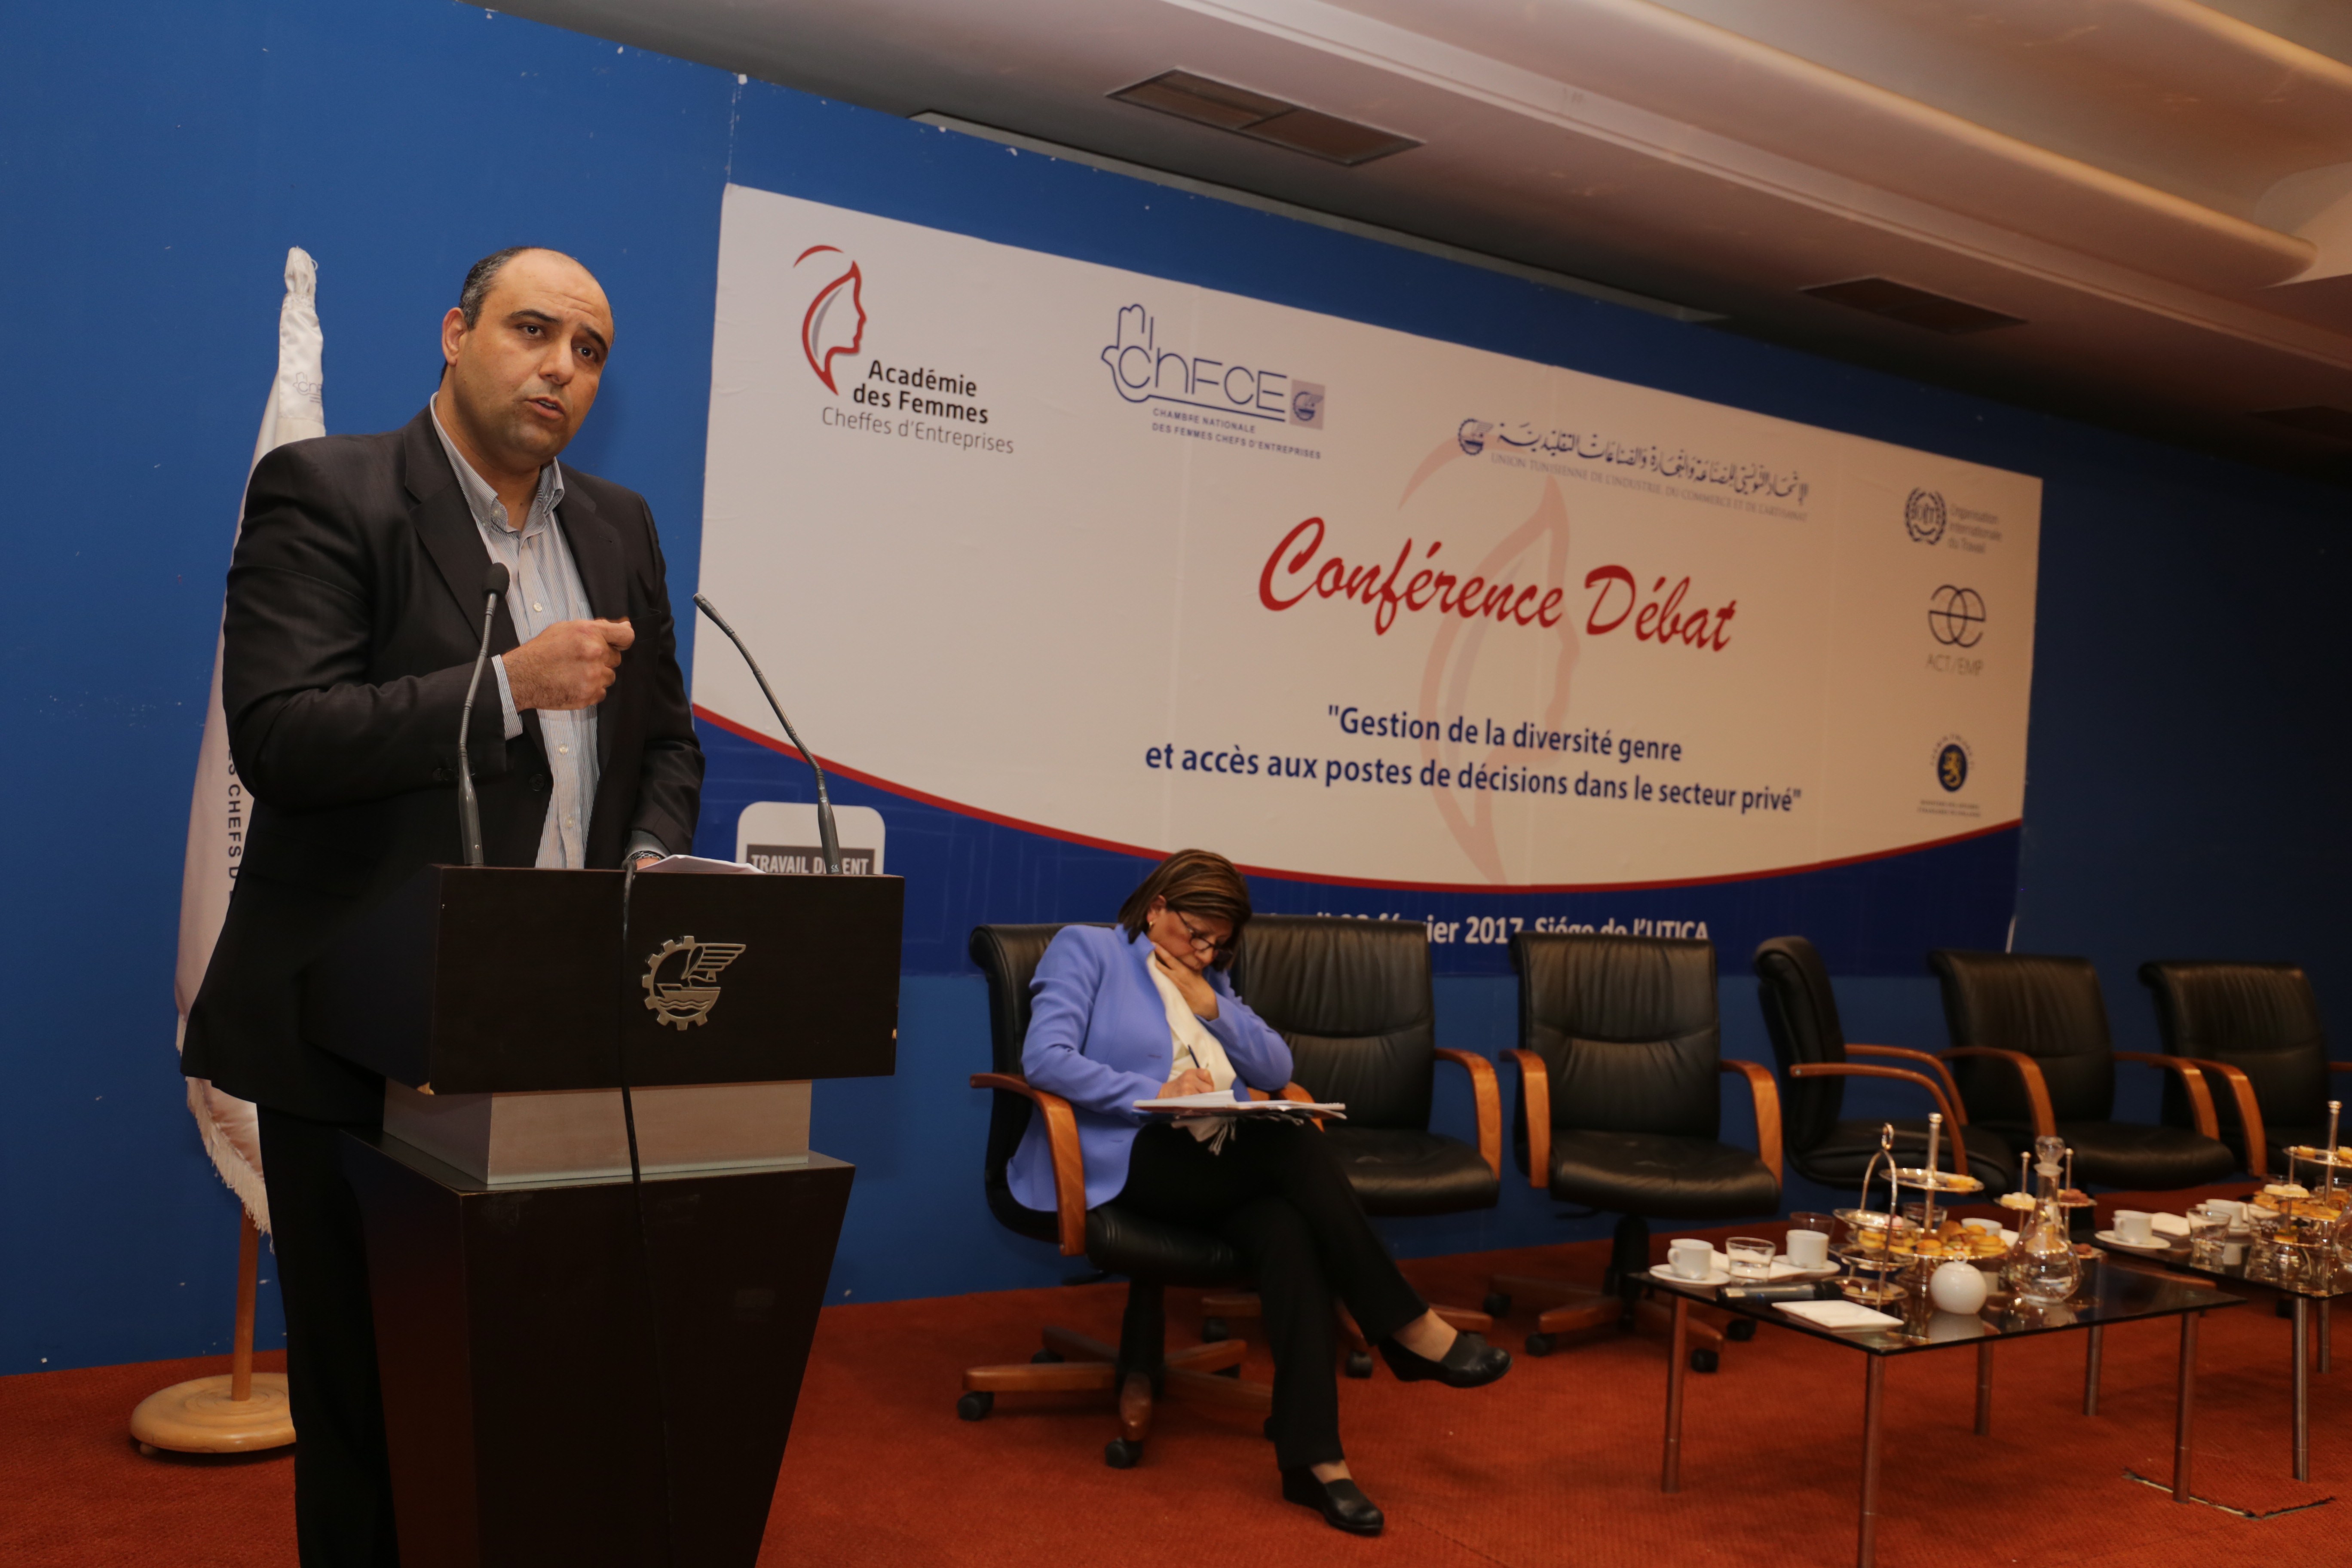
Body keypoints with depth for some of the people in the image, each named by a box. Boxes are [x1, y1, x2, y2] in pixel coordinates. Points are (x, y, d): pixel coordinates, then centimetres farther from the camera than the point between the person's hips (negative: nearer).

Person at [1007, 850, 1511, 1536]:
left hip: (1216, 1164, 6)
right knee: (1297, 1147, -27)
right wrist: (1156, 1093, -20)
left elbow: (1276, 1070, 17)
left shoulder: (1207, 980, 23)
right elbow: (1045, 1056, -11)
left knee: (1289, 1230, -28)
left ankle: (1312, 1456, -31)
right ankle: (1408, 1327, -16)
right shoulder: (1085, 948, 4)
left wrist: (1210, 1006, 2)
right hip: (1123, 1160, -6)